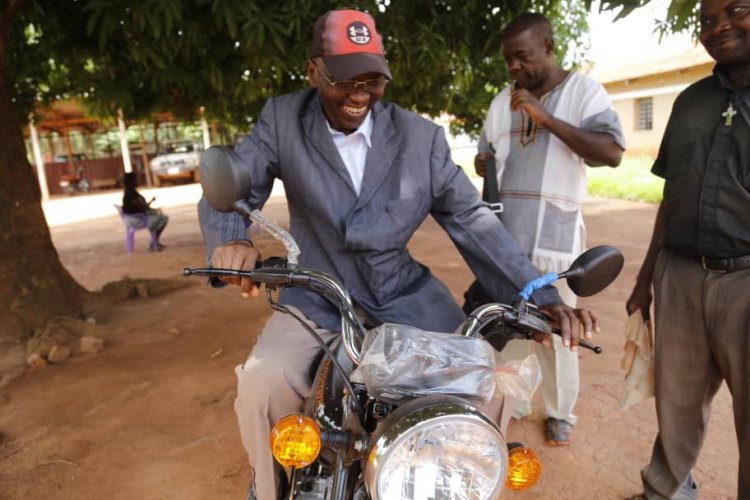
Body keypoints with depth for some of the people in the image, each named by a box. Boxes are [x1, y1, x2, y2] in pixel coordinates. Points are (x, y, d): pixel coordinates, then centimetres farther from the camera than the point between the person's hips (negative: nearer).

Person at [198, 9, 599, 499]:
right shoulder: (282, 120, -4)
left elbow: (472, 219, -4)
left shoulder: (421, 136, -3)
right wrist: (231, 237, -32)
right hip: (317, 297, -1)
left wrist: (544, 296, -13)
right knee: (260, 387, -22)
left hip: (404, 292, 2)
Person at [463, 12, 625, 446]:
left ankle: (561, 412, 26)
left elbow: (613, 152, -16)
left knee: (555, 332, 5)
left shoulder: (583, 90, -2)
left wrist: (545, 118, -21)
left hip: (554, 236, -4)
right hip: (503, 235, 4)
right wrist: (483, 164, -3)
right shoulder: (503, 101, 13)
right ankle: (512, 403, 29)